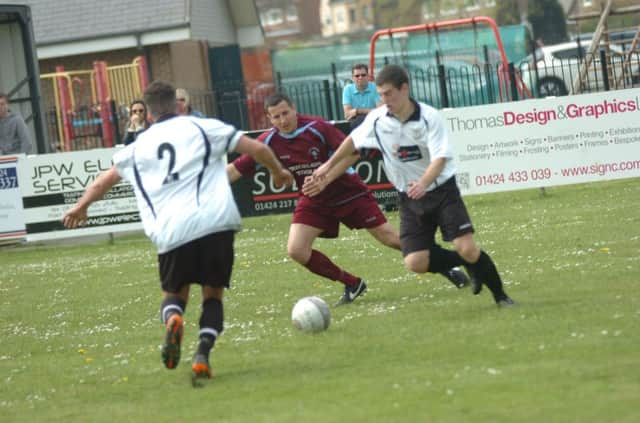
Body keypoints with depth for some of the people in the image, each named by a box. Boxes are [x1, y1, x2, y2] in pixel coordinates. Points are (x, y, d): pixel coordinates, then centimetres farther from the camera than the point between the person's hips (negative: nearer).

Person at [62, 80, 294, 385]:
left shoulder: (139, 146, 19)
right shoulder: (202, 128, 12)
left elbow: (105, 180, 34)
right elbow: (257, 149, 10)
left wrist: (81, 207, 52)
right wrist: (278, 172, 30)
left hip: (171, 232, 1)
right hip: (215, 222, -1)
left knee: (175, 294, 21)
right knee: (213, 294, 15)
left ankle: (172, 319, -15)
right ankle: (203, 354, -10)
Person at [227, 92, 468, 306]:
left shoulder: (317, 128, -21)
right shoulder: (268, 142, -11)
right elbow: (236, 170, -10)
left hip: (348, 192, -4)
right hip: (313, 202, 4)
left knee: (390, 238, -6)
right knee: (296, 250, -14)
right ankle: (351, 284, 3)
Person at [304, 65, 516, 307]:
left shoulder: (429, 117, -18)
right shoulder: (377, 120, -6)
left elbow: (440, 158, -28)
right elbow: (353, 141, 15)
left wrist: (423, 183, -46)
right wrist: (329, 166, 24)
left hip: (442, 191, -4)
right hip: (410, 198, 4)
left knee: (467, 249, -19)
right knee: (415, 263, -11)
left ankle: (500, 296, 5)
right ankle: (466, 263, 15)